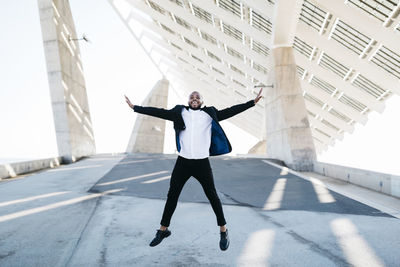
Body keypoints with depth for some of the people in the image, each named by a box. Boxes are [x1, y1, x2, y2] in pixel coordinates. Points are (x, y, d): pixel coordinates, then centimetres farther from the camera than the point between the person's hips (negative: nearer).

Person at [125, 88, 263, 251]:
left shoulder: (209, 114, 4)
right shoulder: (180, 113, 5)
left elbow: (229, 111, -1)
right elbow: (158, 112, 3)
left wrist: (253, 102, -6)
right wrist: (135, 107, 1)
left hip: (202, 163, -1)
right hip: (183, 162, 1)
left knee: (212, 196, 7)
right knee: (172, 196, 10)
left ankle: (223, 231, 23)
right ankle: (163, 230, 27)